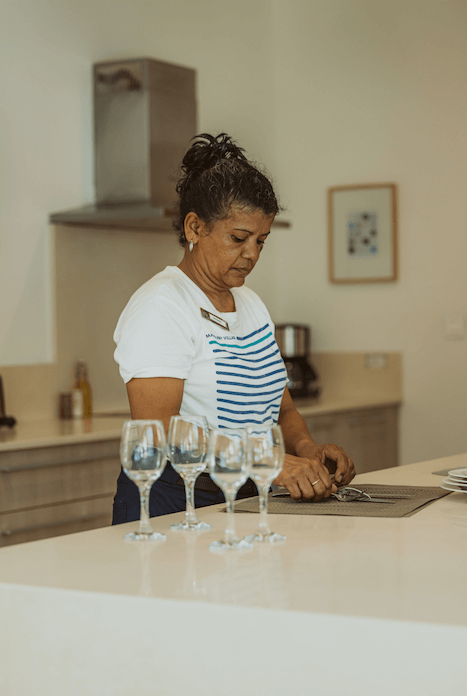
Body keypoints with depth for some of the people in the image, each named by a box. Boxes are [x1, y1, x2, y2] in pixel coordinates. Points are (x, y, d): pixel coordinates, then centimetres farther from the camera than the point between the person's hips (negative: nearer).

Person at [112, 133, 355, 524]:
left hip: (247, 503, 7)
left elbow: (281, 408, 20)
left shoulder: (251, 305, 18)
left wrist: (306, 448, -3)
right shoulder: (159, 307, -9)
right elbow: (156, 428, -19)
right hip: (171, 505, -7)